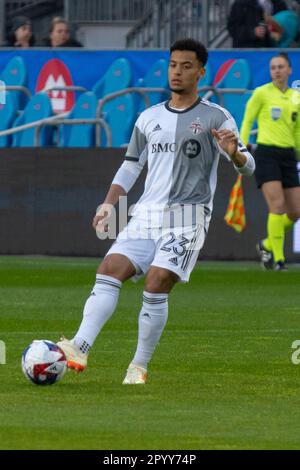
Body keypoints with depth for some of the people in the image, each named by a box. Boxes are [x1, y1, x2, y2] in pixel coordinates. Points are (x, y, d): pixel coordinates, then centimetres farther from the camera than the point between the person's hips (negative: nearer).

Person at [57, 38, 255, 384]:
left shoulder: (216, 118, 1)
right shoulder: (149, 118, 16)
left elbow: (248, 166, -3)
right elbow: (131, 165, 22)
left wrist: (234, 154, -26)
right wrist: (108, 205, 10)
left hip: (187, 216, -5)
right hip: (147, 214, 5)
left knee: (155, 287, -17)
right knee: (108, 273, -14)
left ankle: (140, 366, -5)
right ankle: (79, 349, -24)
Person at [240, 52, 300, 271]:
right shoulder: (262, 93, -2)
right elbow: (247, 121, 2)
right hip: (267, 153, -6)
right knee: (278, 206, -17)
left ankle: (267, 245, 24)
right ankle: (278, 259, -12)